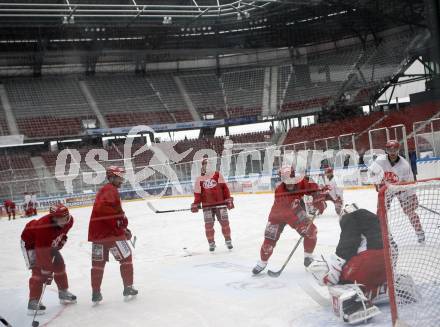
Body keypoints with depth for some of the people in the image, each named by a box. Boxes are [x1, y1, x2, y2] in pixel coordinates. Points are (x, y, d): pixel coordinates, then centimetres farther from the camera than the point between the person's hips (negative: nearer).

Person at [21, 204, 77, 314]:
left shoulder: (69, 220, -24)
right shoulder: (43, 227, -43)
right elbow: (43, 254, -41)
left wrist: (61, 240, 1)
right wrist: (47, 272, -39)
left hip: (49, 242, 7)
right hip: (30, 241, -7)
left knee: (59, 265, 8)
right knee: (38, 271, -16)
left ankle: (63, 293, 24)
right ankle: (33, 301, -9)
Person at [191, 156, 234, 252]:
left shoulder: (217, 175, 0)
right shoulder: (199, 179, 4)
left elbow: (224, 187, 0)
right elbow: (197, 193, 6)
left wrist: (228, 199, -4)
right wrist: (195, 204, -1)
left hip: (220, 203, -1)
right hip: (207, 205, 1)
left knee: (224, 222, 0)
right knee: (208, 224, -1)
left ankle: (228, 240, 15)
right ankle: (211, 243, 12)